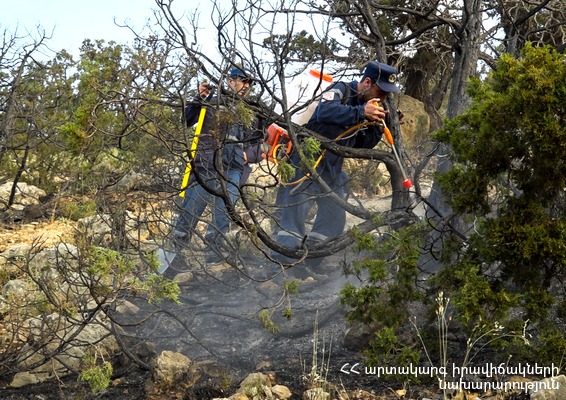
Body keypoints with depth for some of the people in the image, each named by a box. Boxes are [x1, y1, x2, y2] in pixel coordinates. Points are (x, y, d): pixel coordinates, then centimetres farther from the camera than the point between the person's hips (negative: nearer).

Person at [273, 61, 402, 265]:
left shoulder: (366, 105, 10)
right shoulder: (341, 90, -12)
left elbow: (362, 146, 10)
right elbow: (324, 111, -33)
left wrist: (378, 126, -6)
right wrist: (361, 112, -37)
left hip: (332, 171, 9)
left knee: (335, 220, 10)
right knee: (294, 213, -10)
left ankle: (310, 264, 20)